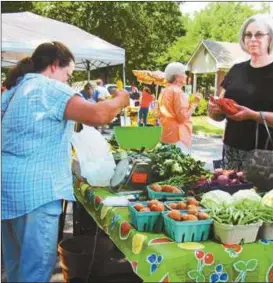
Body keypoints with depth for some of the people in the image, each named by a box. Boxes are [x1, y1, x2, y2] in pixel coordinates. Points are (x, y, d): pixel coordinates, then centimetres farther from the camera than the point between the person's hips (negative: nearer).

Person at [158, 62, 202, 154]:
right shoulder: (177, 92, -14)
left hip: (167, 135, 9)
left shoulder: (164, 91, 13)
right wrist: (194, 103, -10)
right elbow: (183, 117, -19)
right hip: (177, 136, -9)